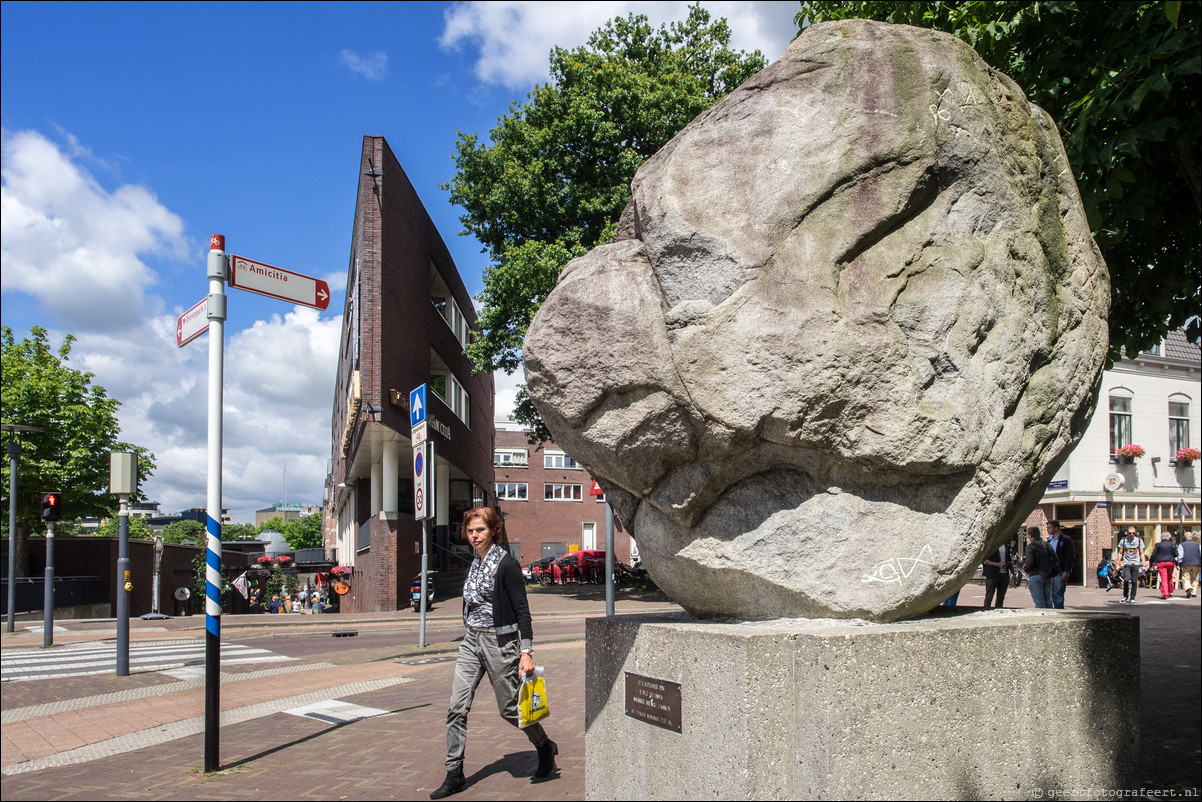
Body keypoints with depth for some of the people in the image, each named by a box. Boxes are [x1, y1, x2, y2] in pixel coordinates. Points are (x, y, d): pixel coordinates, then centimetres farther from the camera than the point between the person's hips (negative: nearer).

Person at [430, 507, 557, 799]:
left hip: (499, 641, -7)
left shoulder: (506, 564, -12)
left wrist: (526, 651, -17)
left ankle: (546, 748, 29)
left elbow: (522, 609, -13)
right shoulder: (475, 563, 10)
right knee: (457, 707, -1)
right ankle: (454, 775, 6)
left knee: (509, 708, 4)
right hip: (471, 641, 7)